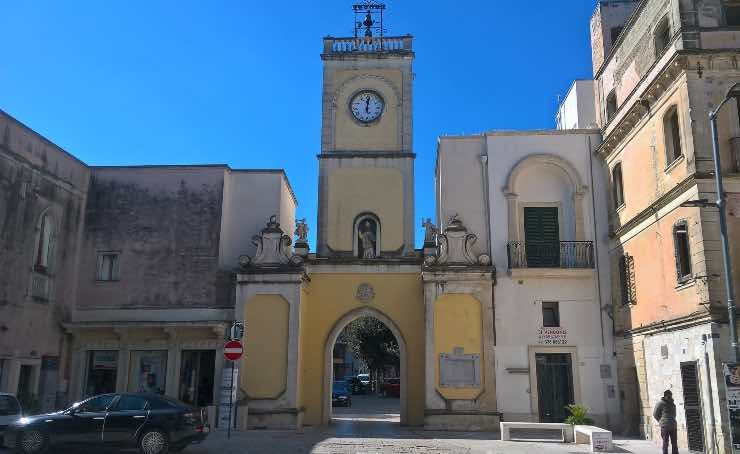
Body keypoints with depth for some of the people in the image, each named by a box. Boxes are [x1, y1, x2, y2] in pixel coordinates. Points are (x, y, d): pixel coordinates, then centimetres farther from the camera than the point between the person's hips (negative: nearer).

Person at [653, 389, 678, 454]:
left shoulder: (673, 404, 14)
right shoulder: (661, 404, -4)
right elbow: (655, 414, 1)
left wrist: (673, 422, 13)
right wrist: (662, 422, 2)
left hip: (673, 426, 5)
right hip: (665, 426, -5)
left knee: (674, 442, 4)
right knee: (665, 442, -3)